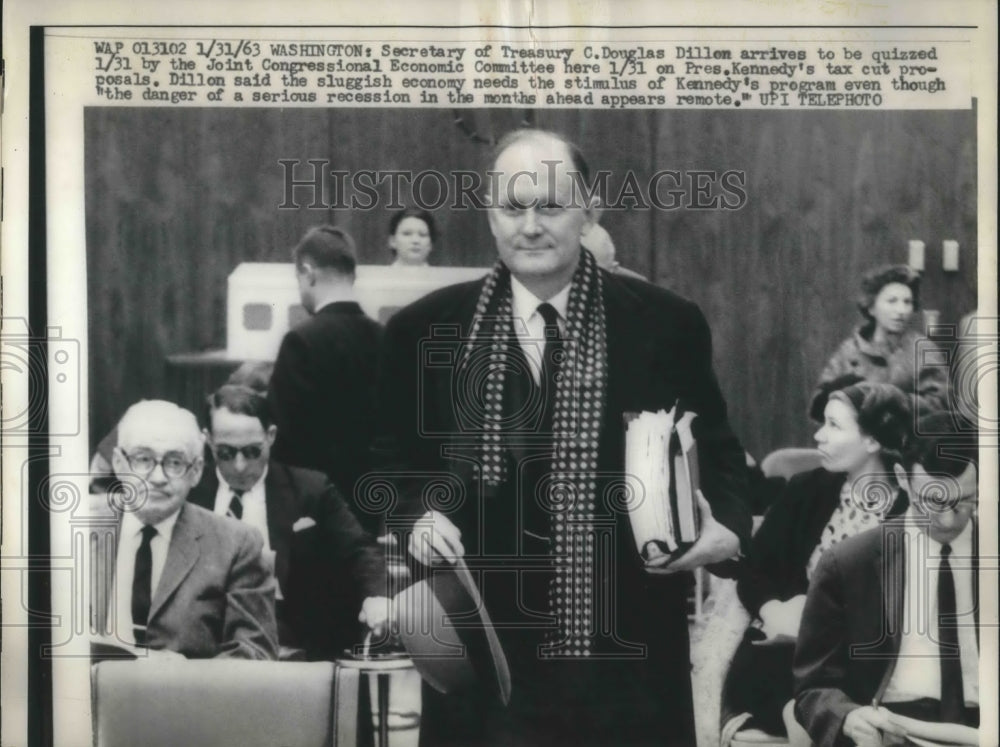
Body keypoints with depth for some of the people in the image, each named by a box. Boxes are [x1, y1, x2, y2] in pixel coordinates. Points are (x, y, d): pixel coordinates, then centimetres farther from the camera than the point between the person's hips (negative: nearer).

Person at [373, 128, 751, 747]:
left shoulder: (665, 323, 1)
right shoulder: (426, 329, 4)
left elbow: (716, 451, 8)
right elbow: (391, 458, 13)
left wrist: (726, 527, -11)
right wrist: (417, 516, -7)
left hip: (627, 644, 0)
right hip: (482, 639, 1)